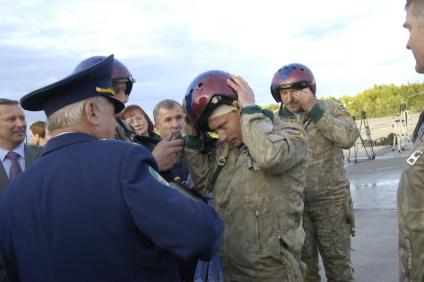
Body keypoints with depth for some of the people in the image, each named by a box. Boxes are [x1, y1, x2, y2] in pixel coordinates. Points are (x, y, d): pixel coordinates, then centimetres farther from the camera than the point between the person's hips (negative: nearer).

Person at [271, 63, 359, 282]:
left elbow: (348, 138, -20)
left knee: (338, 264, 7)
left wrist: (314, 108, -21)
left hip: (331, 200, -2)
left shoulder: (330, 108, -2)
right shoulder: (275, 122, 4)